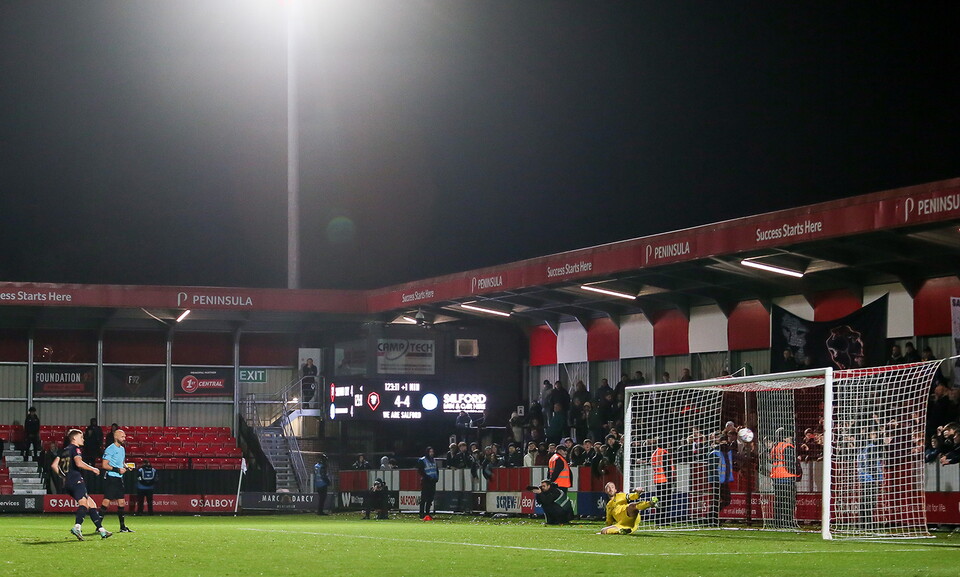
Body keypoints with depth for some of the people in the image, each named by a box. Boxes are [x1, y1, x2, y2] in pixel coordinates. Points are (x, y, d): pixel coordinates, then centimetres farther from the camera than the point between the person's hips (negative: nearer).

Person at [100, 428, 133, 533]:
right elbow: (104, 465, -15)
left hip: (119, 479, 8)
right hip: (111, 478, -8)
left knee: (122, 502, 9)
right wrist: (118, 470, -19)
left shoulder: (122, 449, 15)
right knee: (106, 502, -11)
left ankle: (123, 527, 14)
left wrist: (125, 466, 6)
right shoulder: (110, 449, -11)